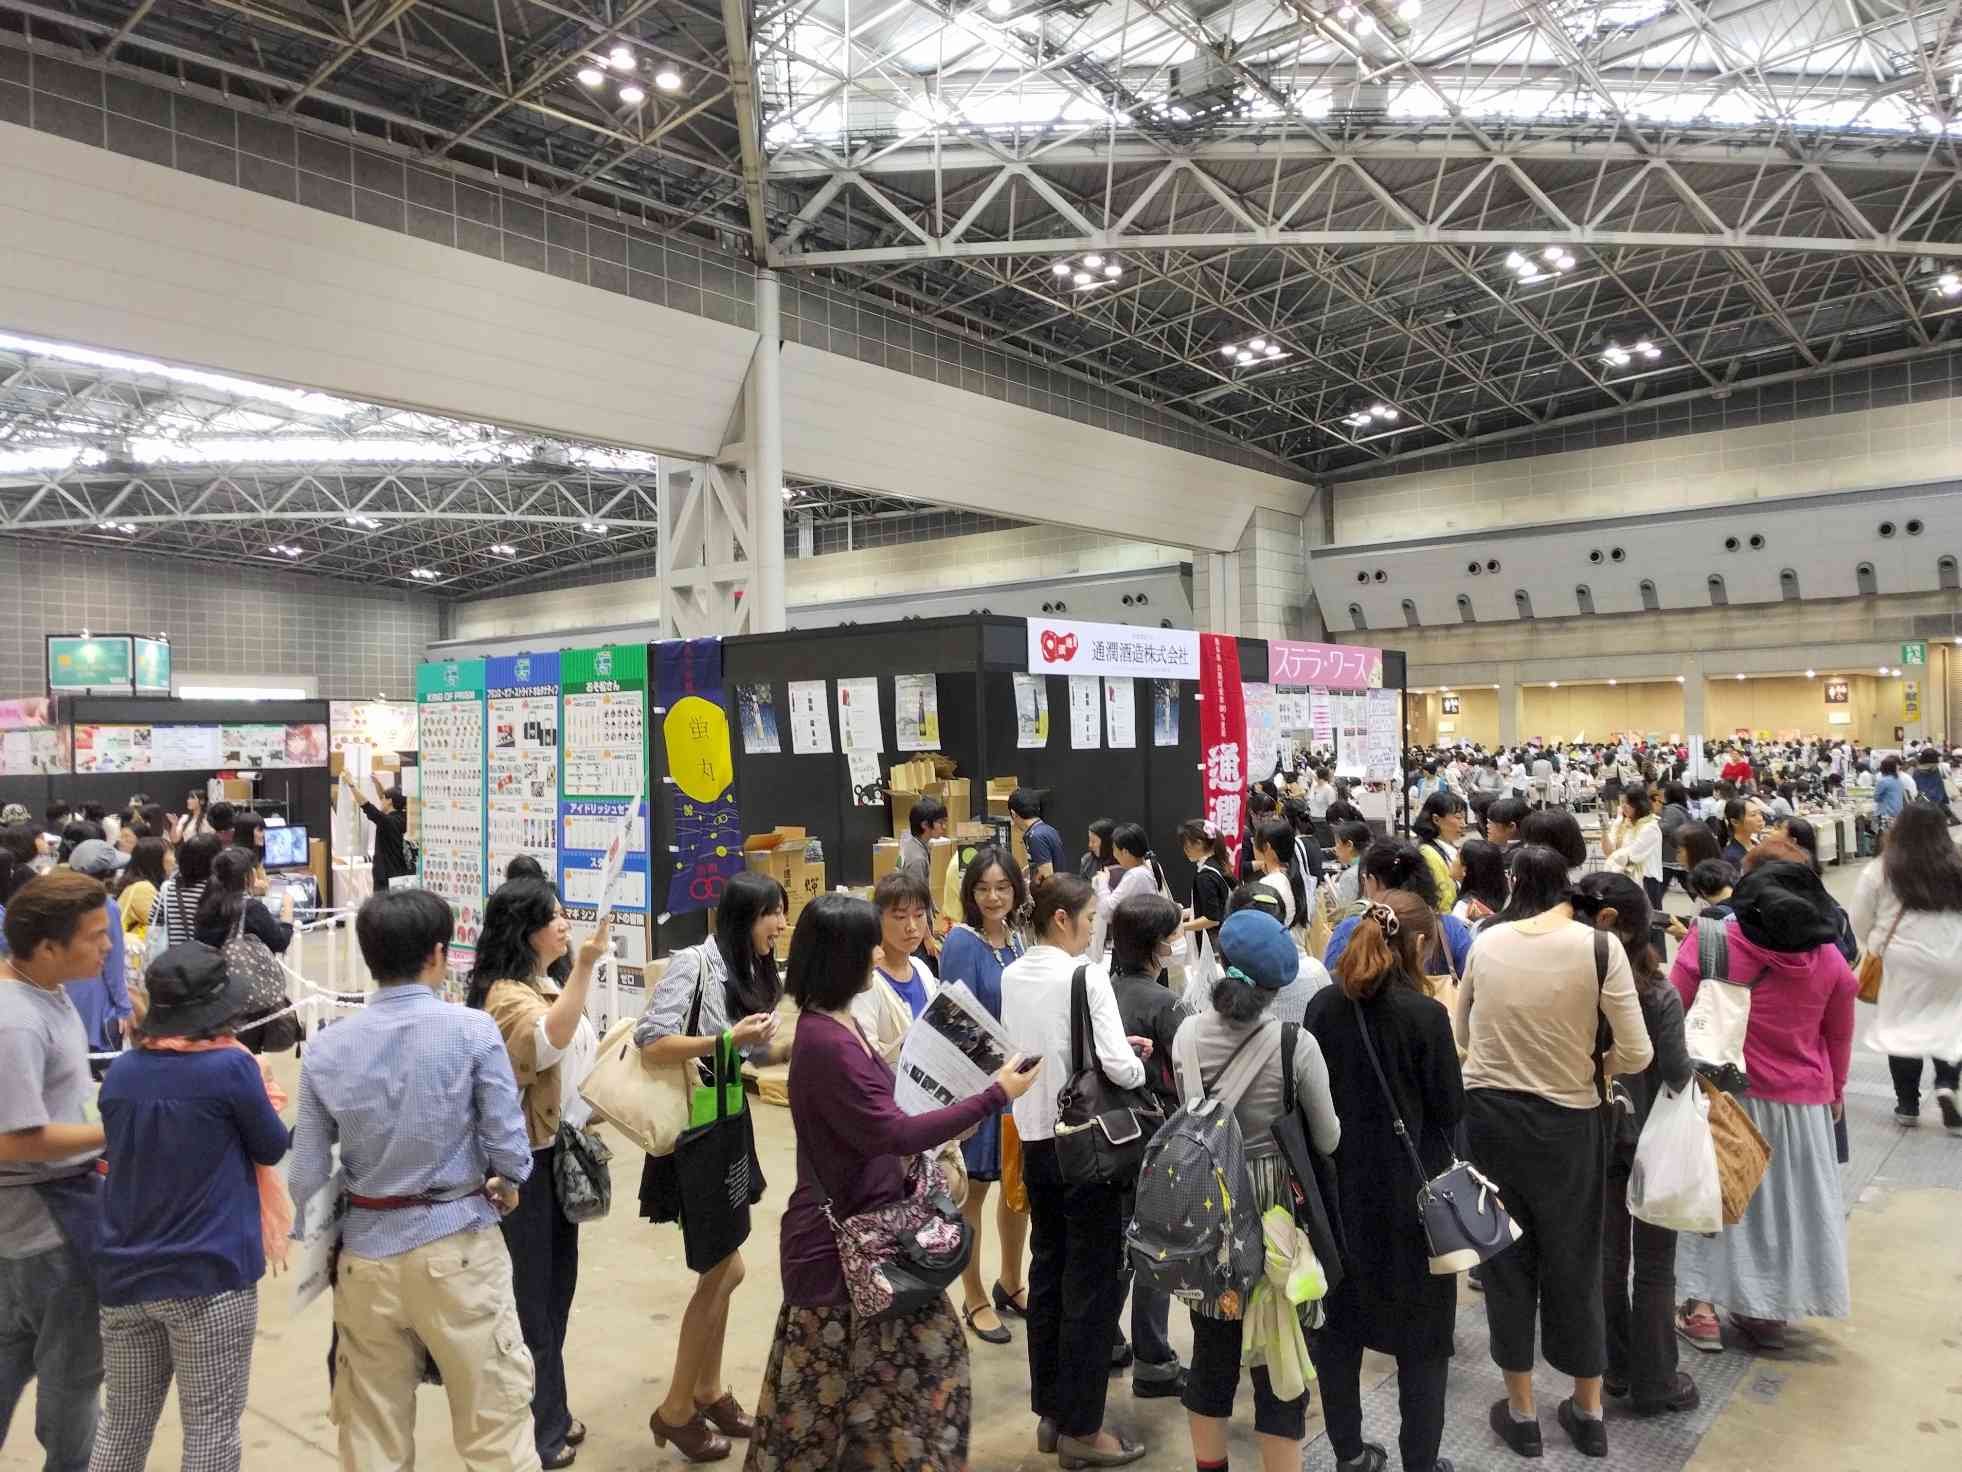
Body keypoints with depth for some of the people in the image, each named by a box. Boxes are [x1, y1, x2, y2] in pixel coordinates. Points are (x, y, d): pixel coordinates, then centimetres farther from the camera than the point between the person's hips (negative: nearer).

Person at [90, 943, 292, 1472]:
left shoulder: (119, 1073, 1)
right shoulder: (231, 1067, -16)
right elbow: (273, 1149, -3)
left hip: (125, 1275, 6)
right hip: (209, 1277, -6)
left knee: (122, 1425, 18)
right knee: (211, 1428, 6)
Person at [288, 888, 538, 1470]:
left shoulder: (325, 1048, -2)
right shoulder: (471, 1030, -13)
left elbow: (307, 1172, 2)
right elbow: (508, 1147, -11)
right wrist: (506, 1186, 11)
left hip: (365, 1252, 4)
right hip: (456, 1247, -4)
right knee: (494, 1425, 9)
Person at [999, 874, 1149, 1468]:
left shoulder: (1011, 977, 3)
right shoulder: (1086, 975, -17)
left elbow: (1017, 1050, 10)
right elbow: (1119, 1068, -22)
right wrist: (1139, 1062, -2)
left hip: (1035, 1140, 7)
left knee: (1047, 1273, 17)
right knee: (1092, 1283, 6)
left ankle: (1048, 1412, 28)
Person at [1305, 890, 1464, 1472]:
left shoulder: (1322, 1007, -5)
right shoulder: (1425, 1014, -16)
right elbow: (1450, 1109, -9)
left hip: (1338, 1186, 4)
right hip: (1409, 1191, -4)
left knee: (1339, 1322, 16)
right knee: (1422, 1334, 12)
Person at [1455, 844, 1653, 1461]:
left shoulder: (1485, 942, -3)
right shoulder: (1599, 946, -12)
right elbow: (1637, 1054, -11)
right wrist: (1592, 1065, 6)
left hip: (1485, 1113, 1)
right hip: (1566, 1121, -1)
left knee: (1506, 1258, 16)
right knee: (1573, 1262, 17)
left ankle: (1521, 1412, 29)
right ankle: (1589, 1414, 34)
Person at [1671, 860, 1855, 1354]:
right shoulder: (1830, 961, -7)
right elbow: (1840, 1036, 6)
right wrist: (1835, 1090, 22)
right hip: (1800, 1101, 2)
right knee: (1789, 1201, 15)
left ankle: (1701, 1309, 12)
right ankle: (1769, 1315, 24)